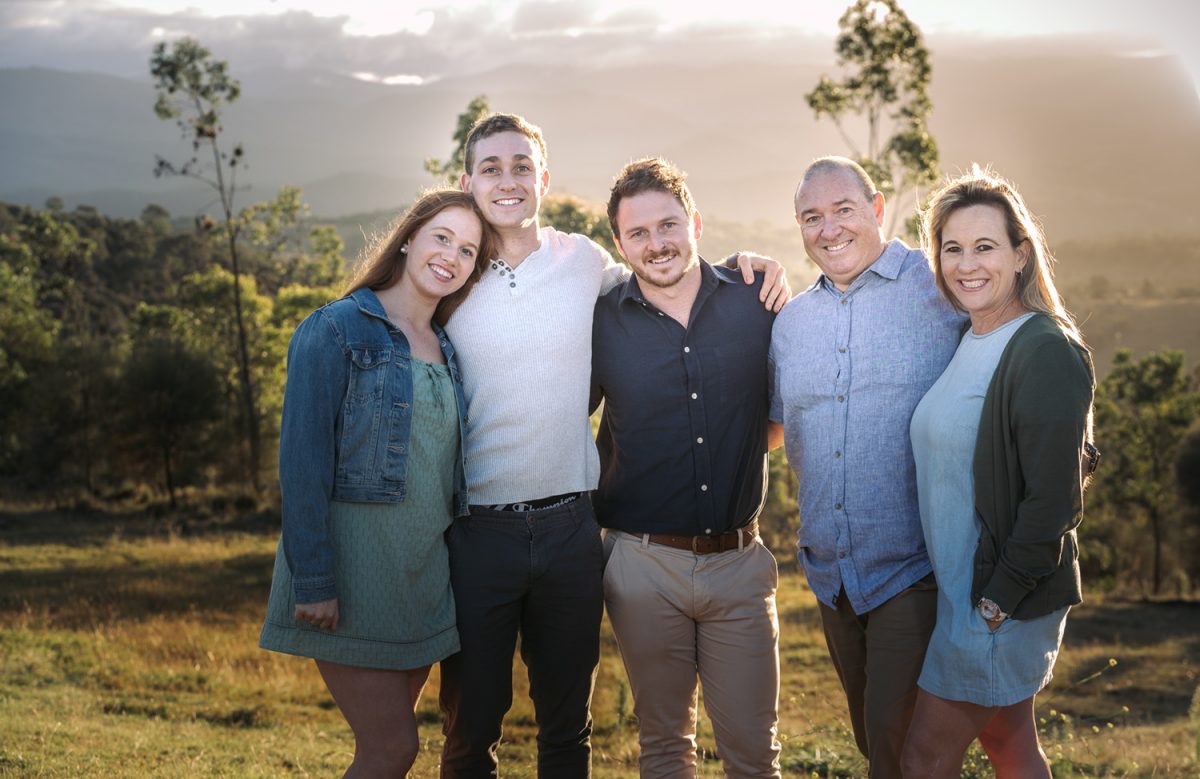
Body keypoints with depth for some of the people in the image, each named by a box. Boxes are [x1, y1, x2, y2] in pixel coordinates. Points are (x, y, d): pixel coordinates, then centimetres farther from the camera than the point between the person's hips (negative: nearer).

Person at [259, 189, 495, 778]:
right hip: (353, 569, -7)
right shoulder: (336, 330, -7)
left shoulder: (446, 352, 14)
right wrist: (312, 581, -18)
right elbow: (302, 460, -13)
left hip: (424, 573, 7)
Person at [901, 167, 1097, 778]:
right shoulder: (967, 343, 9)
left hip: (1005, 600, -8)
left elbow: (1053, 500, -21)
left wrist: (997, 602, -19)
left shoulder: (1047, 351, -18)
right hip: (961, 587, 8)